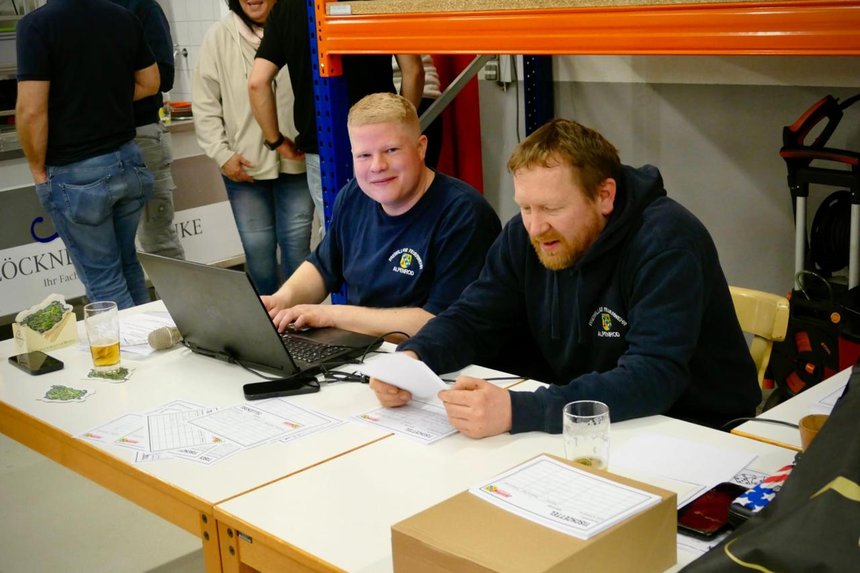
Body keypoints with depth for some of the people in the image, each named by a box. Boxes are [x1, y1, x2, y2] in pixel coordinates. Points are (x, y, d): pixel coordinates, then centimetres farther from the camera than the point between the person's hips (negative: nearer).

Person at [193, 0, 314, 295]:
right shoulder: (220, 36, -1)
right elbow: (205, 104, 2)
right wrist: (222, 154, -4)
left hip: (297, 160, 0)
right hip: (245, 165, 1)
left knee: (297, 245, 8)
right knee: (257, 248, 7)